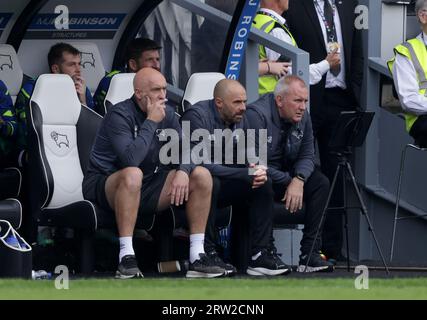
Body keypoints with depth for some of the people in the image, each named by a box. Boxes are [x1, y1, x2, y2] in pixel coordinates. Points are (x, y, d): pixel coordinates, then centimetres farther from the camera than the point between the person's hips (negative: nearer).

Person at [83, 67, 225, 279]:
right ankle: (126, 257, -38)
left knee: (202, 176, -6)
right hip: (105, 186, -7)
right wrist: (151, 122, -25)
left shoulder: (167, 114, 4)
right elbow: (131, 159, -32)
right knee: (133, 174, -40)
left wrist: (183, 171, -20)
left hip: (145, 190, 7)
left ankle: (197, 256, -8)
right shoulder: (120, 116, -19)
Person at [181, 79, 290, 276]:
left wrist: (256, 171, -15)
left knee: (263, 184, -9)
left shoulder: (239, 120, 6)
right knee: (210, 182, -37)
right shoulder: (198, 116, -19)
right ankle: (207, 254, -30)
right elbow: (201, 164, -26)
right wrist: (245, 174, -26)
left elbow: (245, 160, 11)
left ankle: (259, 254, -12)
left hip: (221, 185, 7)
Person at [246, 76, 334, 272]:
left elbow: (307, 156, 2)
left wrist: (299, 180, -20)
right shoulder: (256, 115, -21)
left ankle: (309, 253, -17)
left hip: (286, 174, 7)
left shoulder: (302, 117, 2)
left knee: (320, 183, -13)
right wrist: (289, 181, -19)